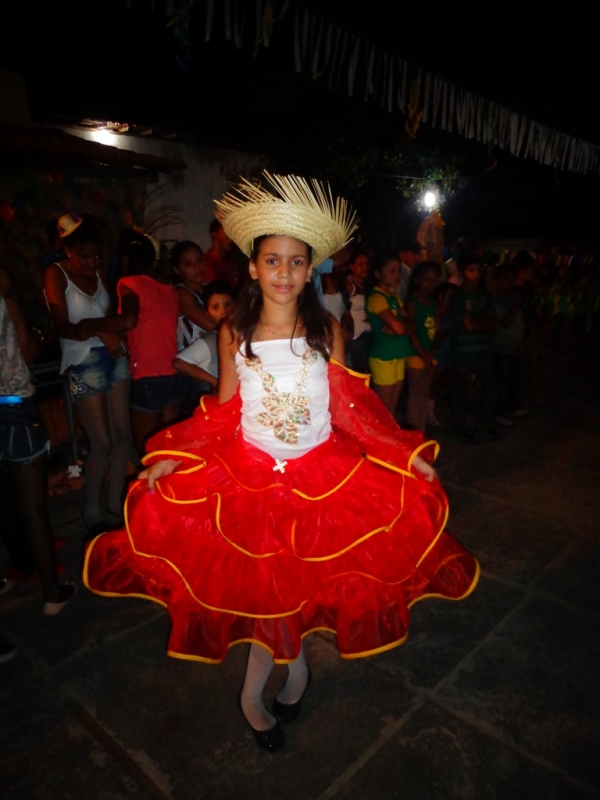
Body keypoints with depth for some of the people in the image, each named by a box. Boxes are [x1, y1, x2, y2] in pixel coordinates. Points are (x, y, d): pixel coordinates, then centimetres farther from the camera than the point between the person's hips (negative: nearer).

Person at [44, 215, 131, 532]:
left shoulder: (99, 272, 12)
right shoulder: (56, 273, -1)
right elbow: (63, 327, -7)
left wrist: (90, 325, -11)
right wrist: (100, 331, -18)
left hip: (114, 355, 5)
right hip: (84, 361, -4)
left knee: (123, 434, 1)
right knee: (102, 442, -4)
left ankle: (115, 504, 18)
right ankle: (91, 509, 19)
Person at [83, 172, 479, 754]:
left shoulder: (327, 330, -3)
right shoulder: (234, 333, -1)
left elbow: (350, 407, 0)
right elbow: (222, 413, 3)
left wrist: (406, 454, -6)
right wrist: (171, 457, -6)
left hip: (323, 475, 0)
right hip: (249, 474, 0)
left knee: (297, 580, 7)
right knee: (263, 584, 4)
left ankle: (254, 691, 34)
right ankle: (295, 666, 35)